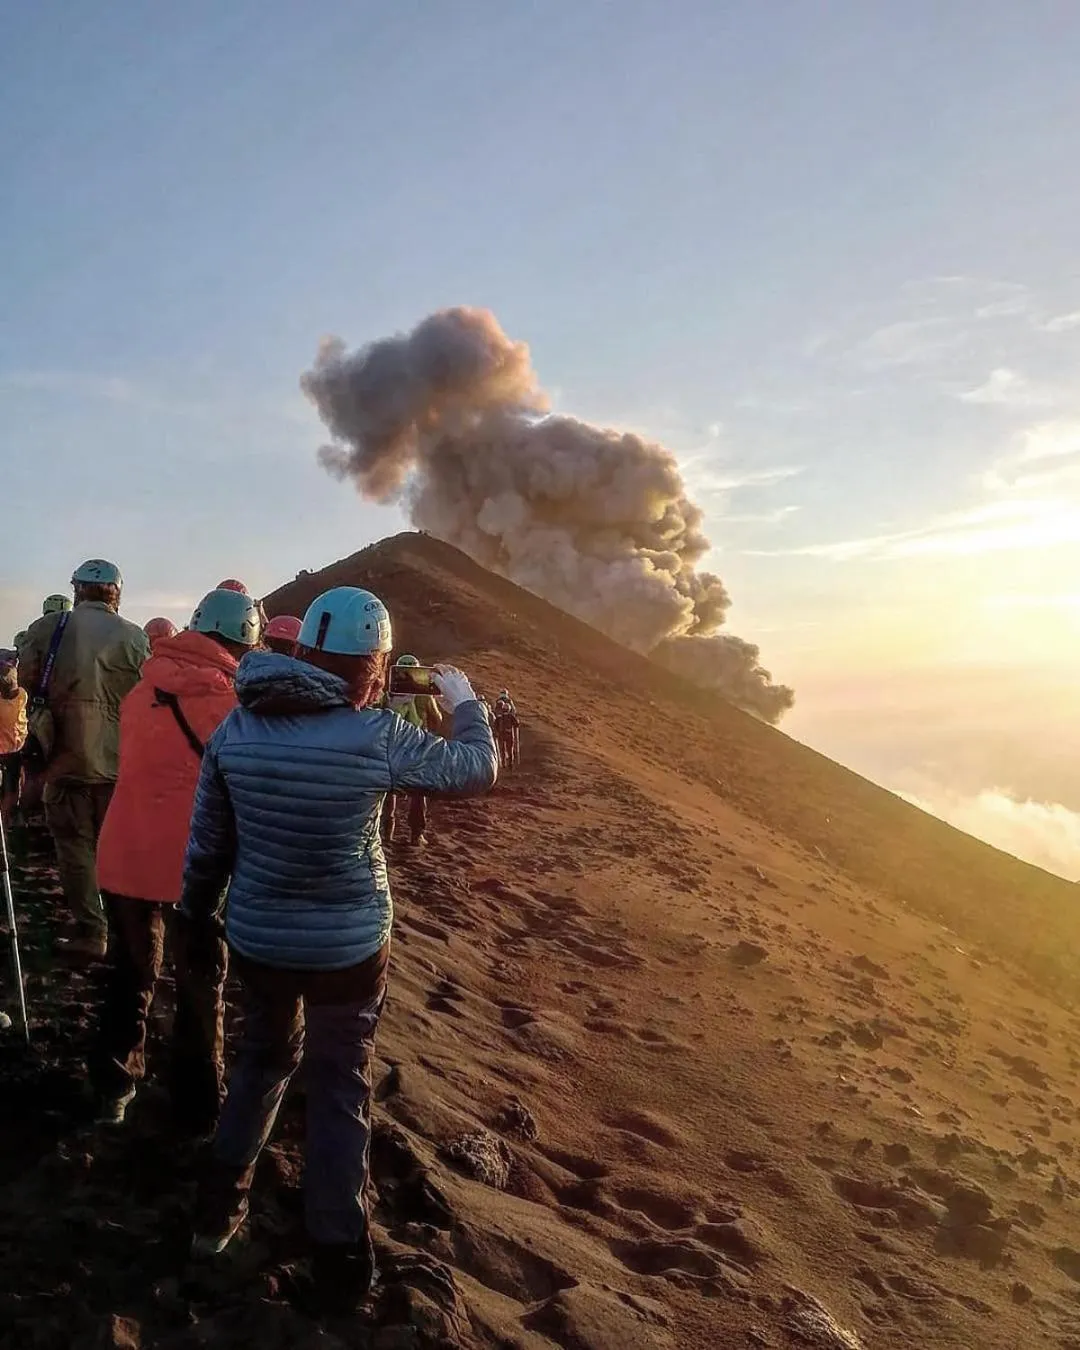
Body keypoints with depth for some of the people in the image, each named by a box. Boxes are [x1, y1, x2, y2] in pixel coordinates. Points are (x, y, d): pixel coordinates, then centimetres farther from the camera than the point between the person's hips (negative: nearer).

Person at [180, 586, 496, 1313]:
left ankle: (218, 1209, 36)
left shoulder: (236, 727, -7)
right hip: (348, 945, -4)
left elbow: (208, 839, 1)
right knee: (340, 1088, 12)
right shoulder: (377, 734, -19)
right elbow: (478, 769, -6)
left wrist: (199, 911, 18)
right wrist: (464, 700, 11)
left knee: (266, 1058, 27)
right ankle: (339, 1259, 23)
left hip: (257, 938, 4)